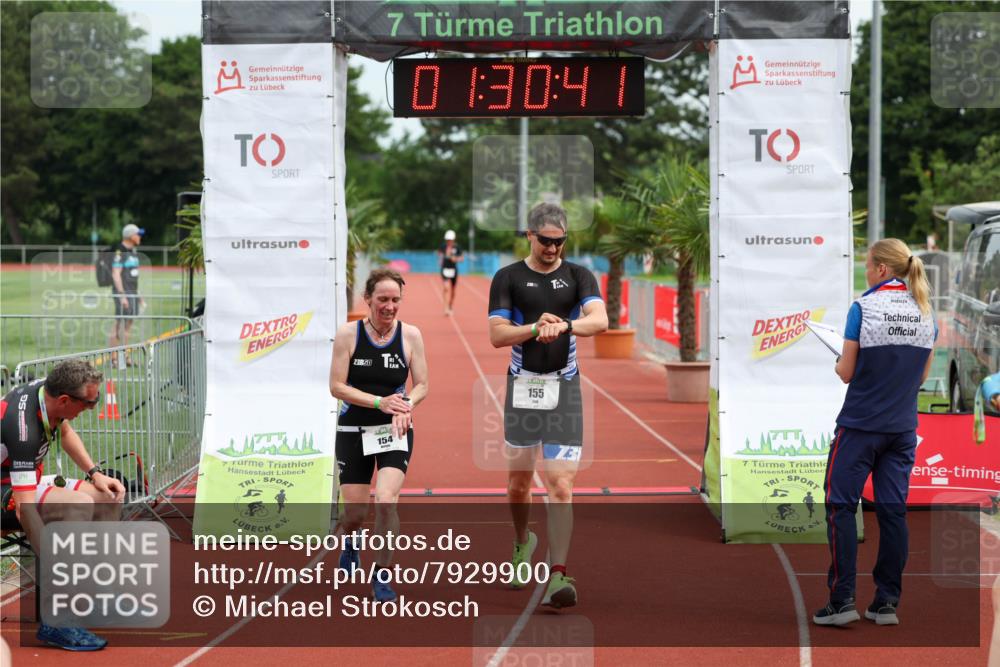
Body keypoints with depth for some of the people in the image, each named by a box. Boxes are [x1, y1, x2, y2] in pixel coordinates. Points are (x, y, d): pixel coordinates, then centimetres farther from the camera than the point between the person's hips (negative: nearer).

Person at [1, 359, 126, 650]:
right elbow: (24, 509, -39)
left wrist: (95, 473, 4)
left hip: (28, 482, 10)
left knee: (110, 496, 7)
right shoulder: (24, 427, -35)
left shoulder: (46, 388, -9)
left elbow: (65, 432, 16)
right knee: (80, 504, -32)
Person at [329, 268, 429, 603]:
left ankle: (382, 575, -3)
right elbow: (336, 386, -9)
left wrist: (406, 406, -20)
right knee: (355, 512, 5)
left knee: (386, 500, -20)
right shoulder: (349, 333, -7)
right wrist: (379, 402, -20)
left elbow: (421, 385, 1)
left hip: (395, 431, 0)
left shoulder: (410, 335, -3)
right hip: (354, 431, 0)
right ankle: (349, 543, 44)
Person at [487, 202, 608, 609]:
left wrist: (564, 325, -32)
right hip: (522, 387, 1)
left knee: (560, 484, -10)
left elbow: (600, 320, -13)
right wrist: (536, 327, -20)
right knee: (519, 479, 12)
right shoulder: (508, 278, 4)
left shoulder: (579, 277, 4)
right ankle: (523, 542, 41)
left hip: (564, 389, -1)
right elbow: (497, 335, -3)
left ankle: (557, 576, -14)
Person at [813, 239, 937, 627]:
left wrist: (839, 363, 13)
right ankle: (887, 603, 8)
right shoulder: (925, 314, 4)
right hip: (903, 428, 5)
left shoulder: (863, 308, -12)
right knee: (893, 510, 7)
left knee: (841, 506, 1)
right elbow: (922, 375, 12)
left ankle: (842, 601, -5)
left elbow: (847, 373, -8)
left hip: (861, 424, -5)